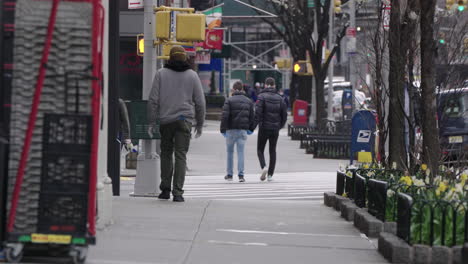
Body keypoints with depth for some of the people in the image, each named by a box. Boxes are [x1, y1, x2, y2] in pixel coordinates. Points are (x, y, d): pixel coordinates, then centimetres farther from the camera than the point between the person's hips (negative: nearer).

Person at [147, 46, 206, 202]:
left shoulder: (161, 74, 3)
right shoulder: (192, 75, 5)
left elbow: (153, 100, -1)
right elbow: (200, 102, 6)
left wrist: (151, 122, 3)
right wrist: (200, 124, 14)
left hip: (165, 120, 0)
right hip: (184, 119, 0)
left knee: (166, 154, 13)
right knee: (181, 155, -2)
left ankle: (165, 189, 12)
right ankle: (177, 192, -10)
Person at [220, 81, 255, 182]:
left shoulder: (229, 101, -5)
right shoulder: (248, 101, 7)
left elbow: (225, 116, -12)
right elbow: (252, 116, 8)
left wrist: (223, 129, -8)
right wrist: (250, 129, 17)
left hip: (231, 130, -2)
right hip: (243, 130, 2)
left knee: (230, 152, 10)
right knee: (241, 152, 2)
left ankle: (229, 175, 15)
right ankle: (241, 175, -7)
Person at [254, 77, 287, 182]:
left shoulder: (262, 96, -7)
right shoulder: (279, 98, 5)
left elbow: (257, 112, -17)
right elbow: (284, 114, 6)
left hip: (264, 128, -3)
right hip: (275, 129, 3)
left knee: (260, 150, 9)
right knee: (272, 151, 10)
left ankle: (264, 166, -17)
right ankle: (270, 174, 7)